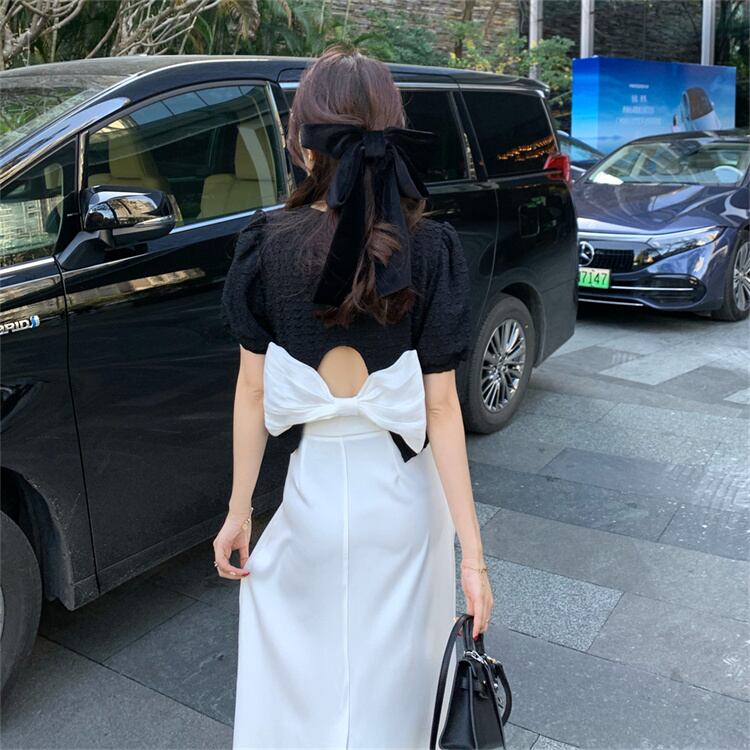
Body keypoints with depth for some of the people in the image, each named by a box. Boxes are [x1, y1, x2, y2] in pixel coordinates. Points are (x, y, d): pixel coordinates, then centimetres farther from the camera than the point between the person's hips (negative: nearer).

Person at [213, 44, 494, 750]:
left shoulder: (266, 244, -11)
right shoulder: (431, 251, -12)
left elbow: (252, 389, -6)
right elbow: (441, 407, -12)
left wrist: (239, 511, 5)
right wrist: (472, 550, -6)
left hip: (312, 491, 0)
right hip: (406, 499, 1)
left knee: (299, 682, 22)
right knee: (391, 682, 22)